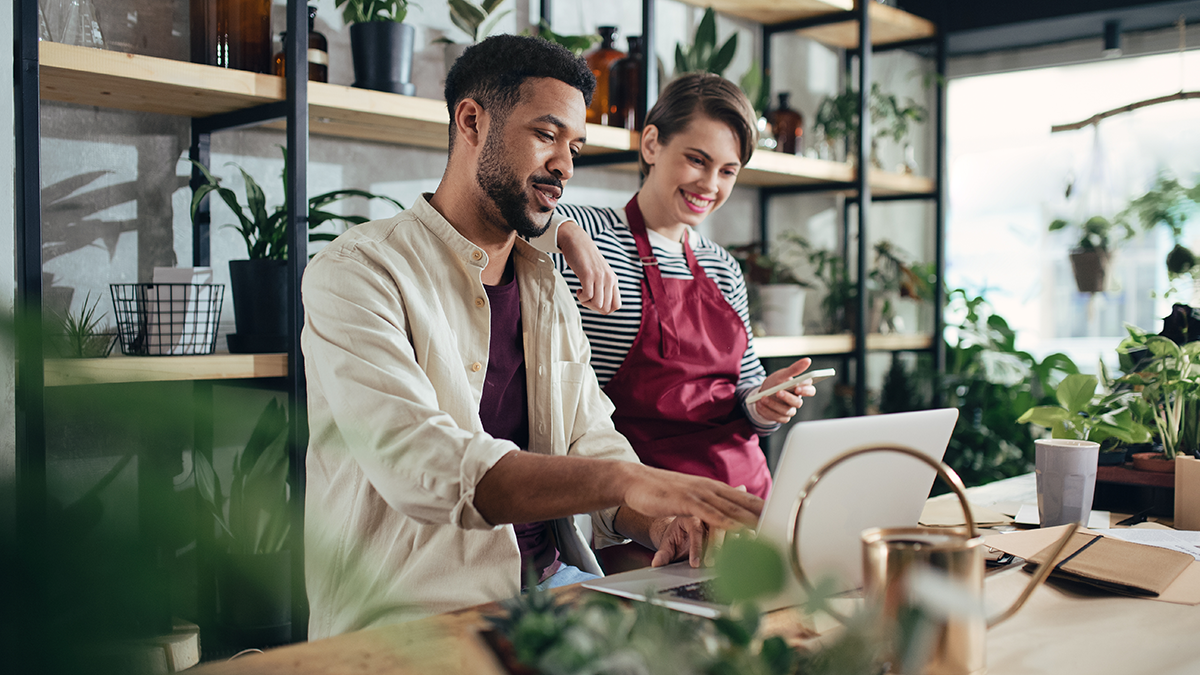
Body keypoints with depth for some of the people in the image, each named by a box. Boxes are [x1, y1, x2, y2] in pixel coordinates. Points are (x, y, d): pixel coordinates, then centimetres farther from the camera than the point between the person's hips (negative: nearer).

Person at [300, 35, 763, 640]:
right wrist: (628, 480, -33)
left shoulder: (548, 289, 16)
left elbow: (592, 444, 10)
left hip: (553, 580, 7)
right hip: (415, 611, -6)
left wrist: (656, 520, -13)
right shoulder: (357, 272, -10)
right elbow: (417, 465, -25)